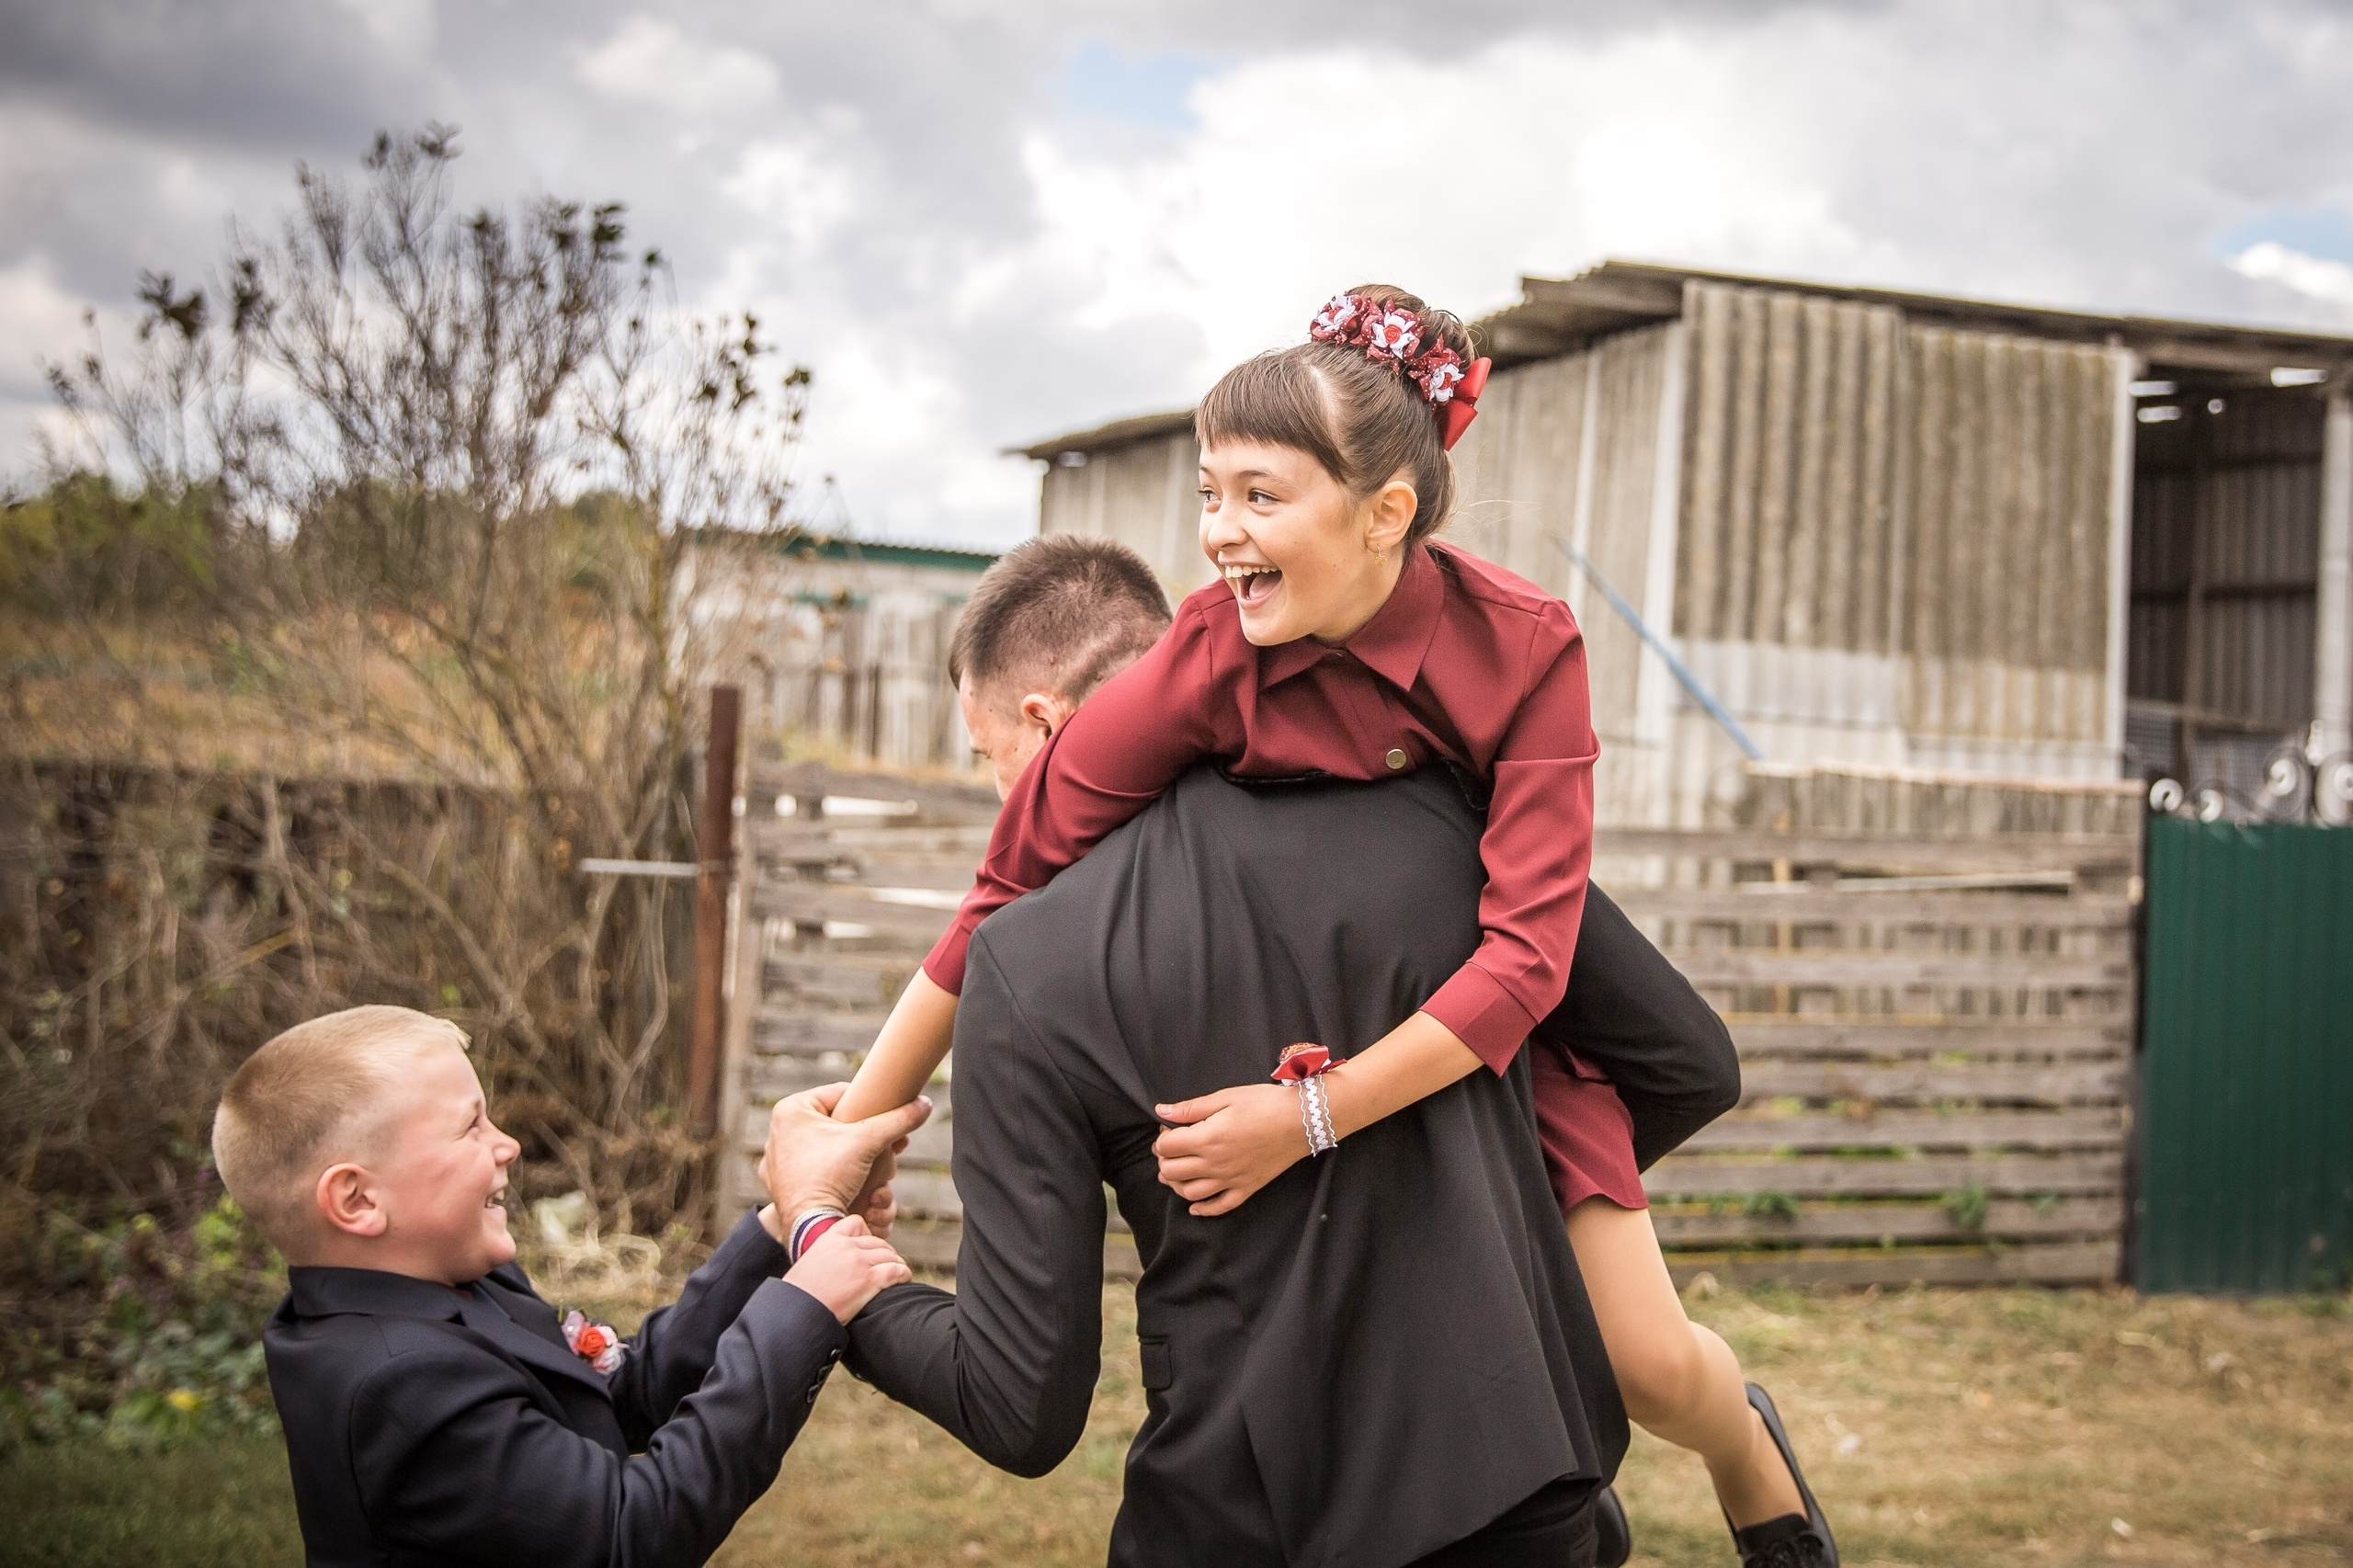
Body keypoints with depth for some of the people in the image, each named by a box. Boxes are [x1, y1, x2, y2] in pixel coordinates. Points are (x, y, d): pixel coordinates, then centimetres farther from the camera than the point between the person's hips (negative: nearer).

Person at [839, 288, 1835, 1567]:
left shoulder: (1523, 643, -26)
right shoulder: (1210, 658, -25)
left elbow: (1524, 951, -30)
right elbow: (1014, 892, -22)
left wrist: (1312, 1116, -39)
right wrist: (848, 1139, -22)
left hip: (1497, 1021, 0)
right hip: (1292, 1019, 1)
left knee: (1647, 1360, -2)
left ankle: (1751, 1459, 34)